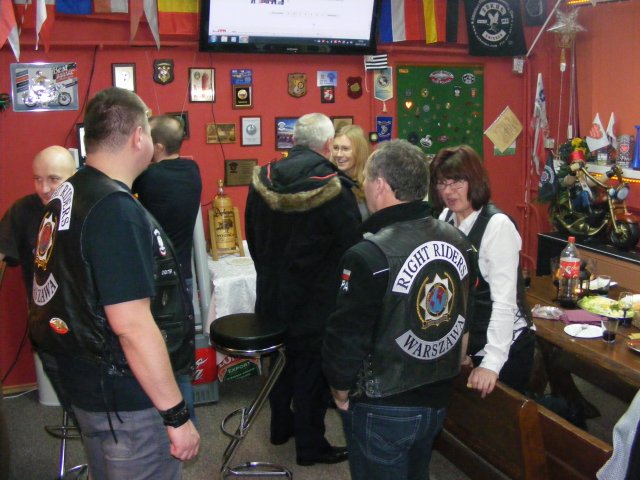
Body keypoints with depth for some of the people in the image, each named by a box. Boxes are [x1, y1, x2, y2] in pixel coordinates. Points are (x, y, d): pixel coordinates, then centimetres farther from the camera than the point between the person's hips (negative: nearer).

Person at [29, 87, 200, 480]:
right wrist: (177, 415, -21)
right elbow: (132, 325, -27)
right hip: (127, 398, -9)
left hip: (87, 382, 9)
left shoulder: (68, 195, 5)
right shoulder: (115, 208, -23)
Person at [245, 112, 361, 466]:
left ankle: (281, 425, 40)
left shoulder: (262, 180, -3)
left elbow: (253, 237, 8)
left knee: (282, 360, 23)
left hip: (271, 293, 6)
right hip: (315, 300, -5)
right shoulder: (333, 189, -21)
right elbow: (352, 247, -15)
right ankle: (310, 445, 22)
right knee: (312, 369, 9)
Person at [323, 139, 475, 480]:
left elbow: (346, 339, -21)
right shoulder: (459, 244, -3)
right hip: (438, 400, 7)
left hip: (383, 410, -6)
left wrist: (341, 392, -5)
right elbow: (466, 320, 8)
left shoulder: (368, 256, -26)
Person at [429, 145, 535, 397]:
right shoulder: (446, 218, -1)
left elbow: (505, 299, -26)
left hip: (505, 344, -6)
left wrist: (492, 363, -30)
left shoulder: (498, 225, -22)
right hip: (466, 341, 6)